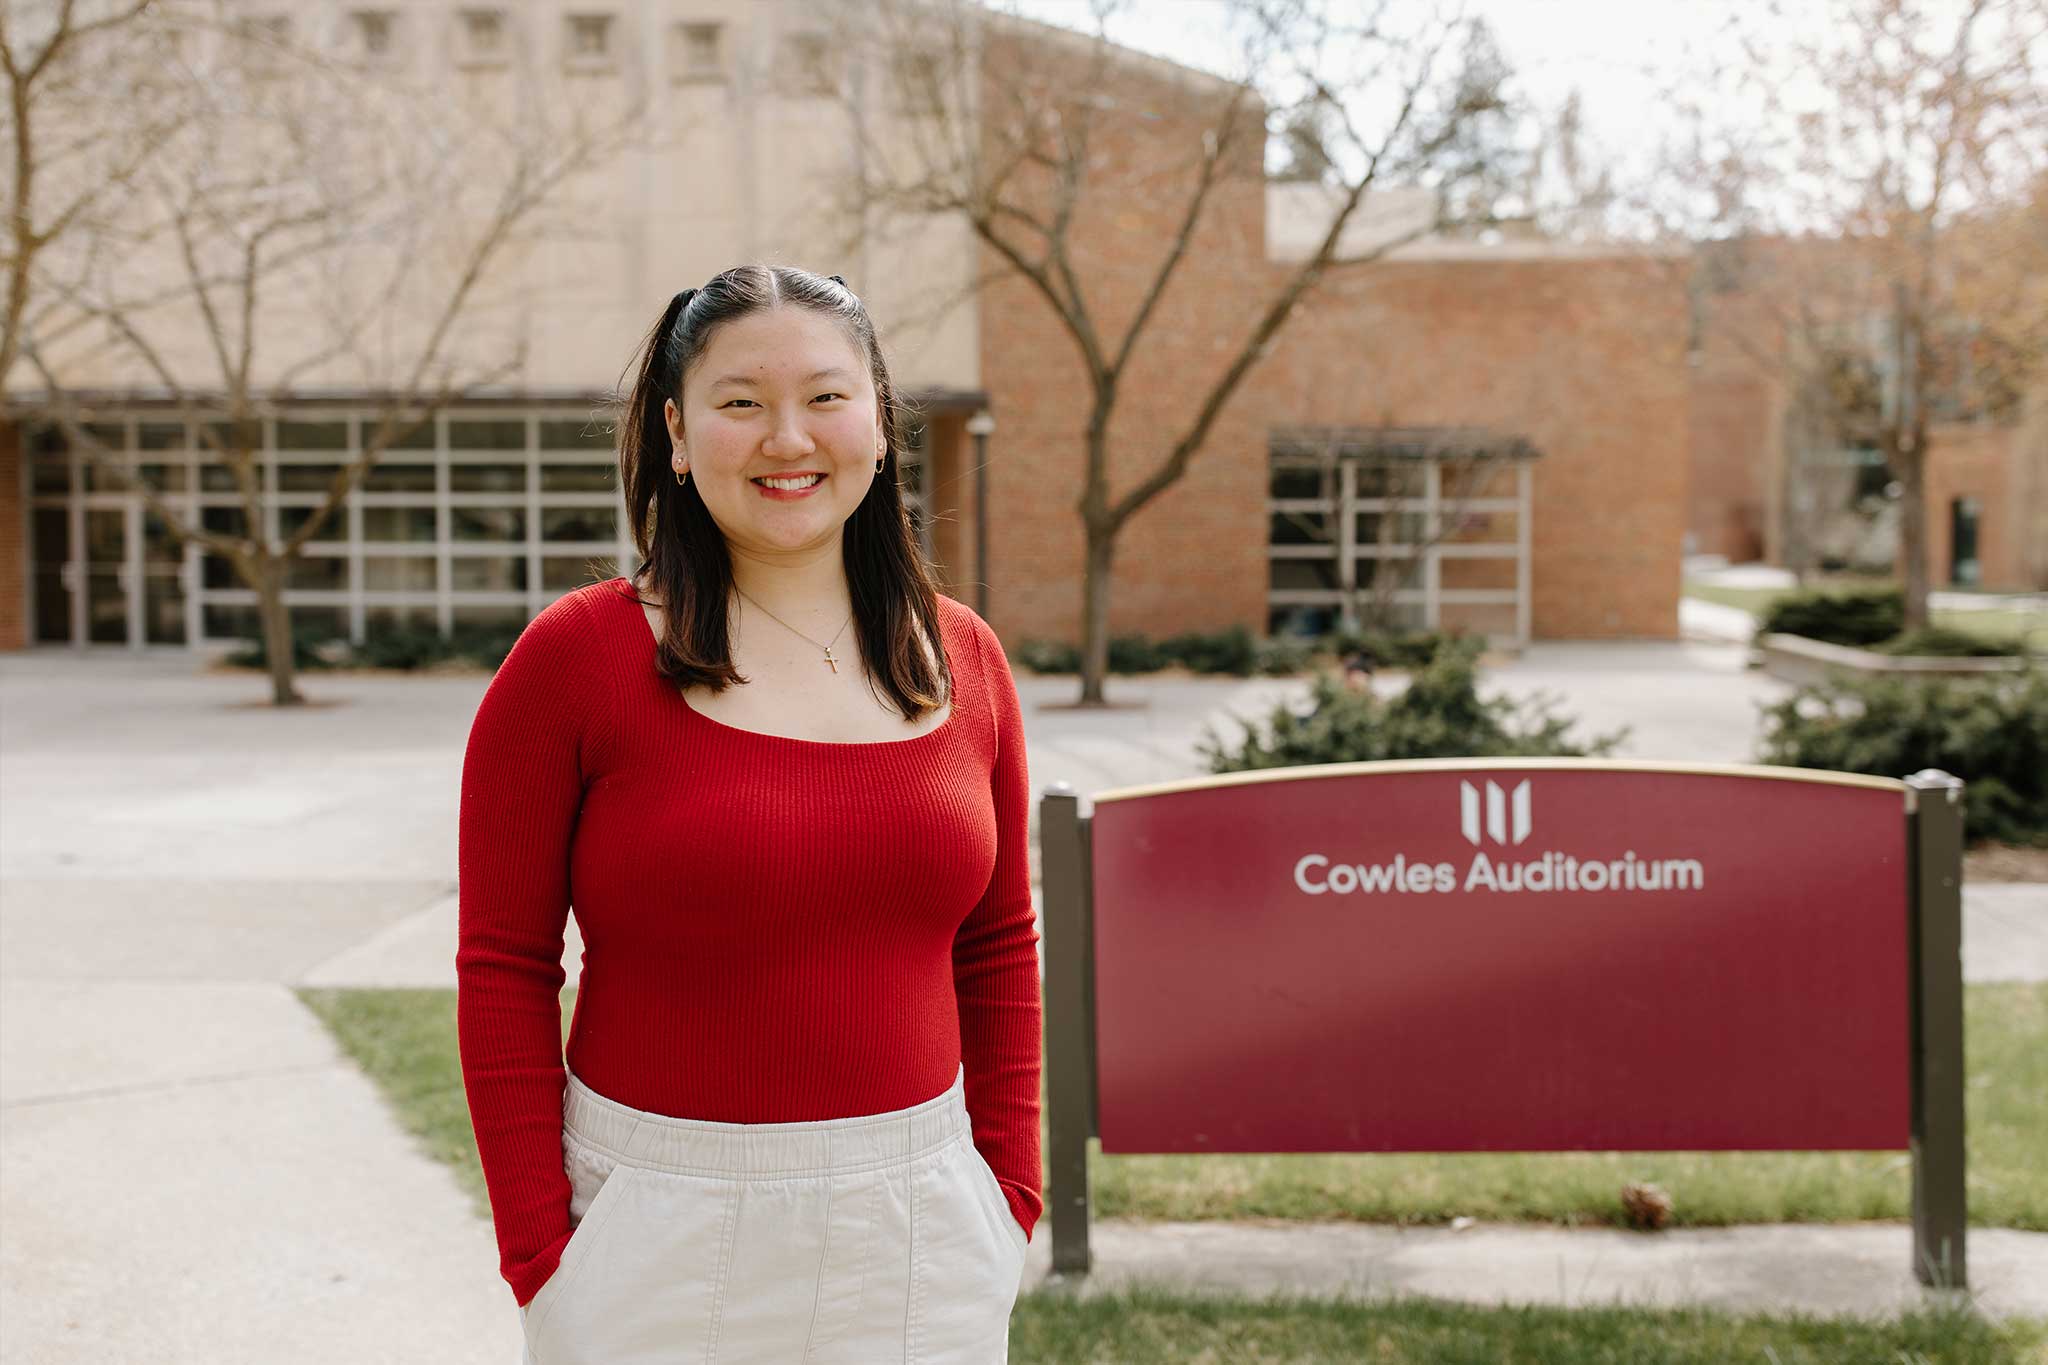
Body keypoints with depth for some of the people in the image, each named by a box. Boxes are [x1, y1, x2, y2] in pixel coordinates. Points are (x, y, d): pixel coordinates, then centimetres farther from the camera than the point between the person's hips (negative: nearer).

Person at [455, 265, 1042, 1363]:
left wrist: (1009, 1192, 5)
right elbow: (503, 970, -6)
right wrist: (538, 1253, -9)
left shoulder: (964, 658, 4)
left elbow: (999, 952, 10)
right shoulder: (577, 655, -7)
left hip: (915, 1230, 3)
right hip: (660, 1240, -3)